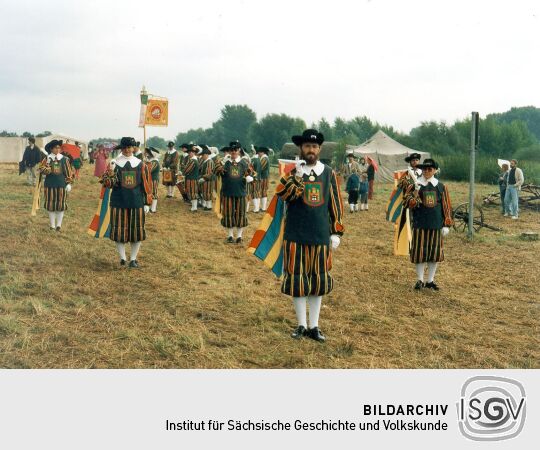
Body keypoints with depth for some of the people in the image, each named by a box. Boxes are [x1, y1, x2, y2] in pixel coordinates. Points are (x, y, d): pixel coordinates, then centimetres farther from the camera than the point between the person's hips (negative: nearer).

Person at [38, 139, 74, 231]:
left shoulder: (64, 159, 4)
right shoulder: (47, 159, 3)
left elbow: (69, 172, 6)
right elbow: (41, 168, -9)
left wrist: (69, 183, 1)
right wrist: (50, 170, -26)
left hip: (61, 185, 0)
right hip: (50, 185, 0)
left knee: (61, 205, 1)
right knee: (51, 205, 4)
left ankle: (59, 224, 11)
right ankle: (52, 225, 13)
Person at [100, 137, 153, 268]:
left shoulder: (140, 165, 2)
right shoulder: (114, 163, 0)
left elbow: (146, 184, 6)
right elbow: (108, 183, -4)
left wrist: (147, 203, 4)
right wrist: (111, 173, -25)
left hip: (136, 203, 1)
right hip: (119, 202, -1)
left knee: (137, 231, 3)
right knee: (119, 231, 2)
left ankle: (133, 259, 15)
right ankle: (122, 257, 17)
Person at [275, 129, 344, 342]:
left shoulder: (329, 173, 6)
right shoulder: (291, 171, -1)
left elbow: (335, 205, 8)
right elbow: (285, 195, -18)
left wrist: (336, 232, 6)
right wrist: (298, 175, -26)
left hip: (321, 237, 2)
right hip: (295, 236, -2)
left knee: (319, 281, 7)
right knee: (297, 280, 3)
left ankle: (314, 326, 17)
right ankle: (302, 325, 16)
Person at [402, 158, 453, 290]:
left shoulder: (441, 187, 6)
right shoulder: (414, 186, 1)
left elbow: (446, 207, 8)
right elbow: (407, 203, -6)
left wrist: (446, 225, 4)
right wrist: (416, 193, -23)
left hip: (436, 226, 2)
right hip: (420, 225, -2)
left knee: (435, 253, 6)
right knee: (420, 252, 1)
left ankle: (430, 280, 18)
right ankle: (420, 280, 13)